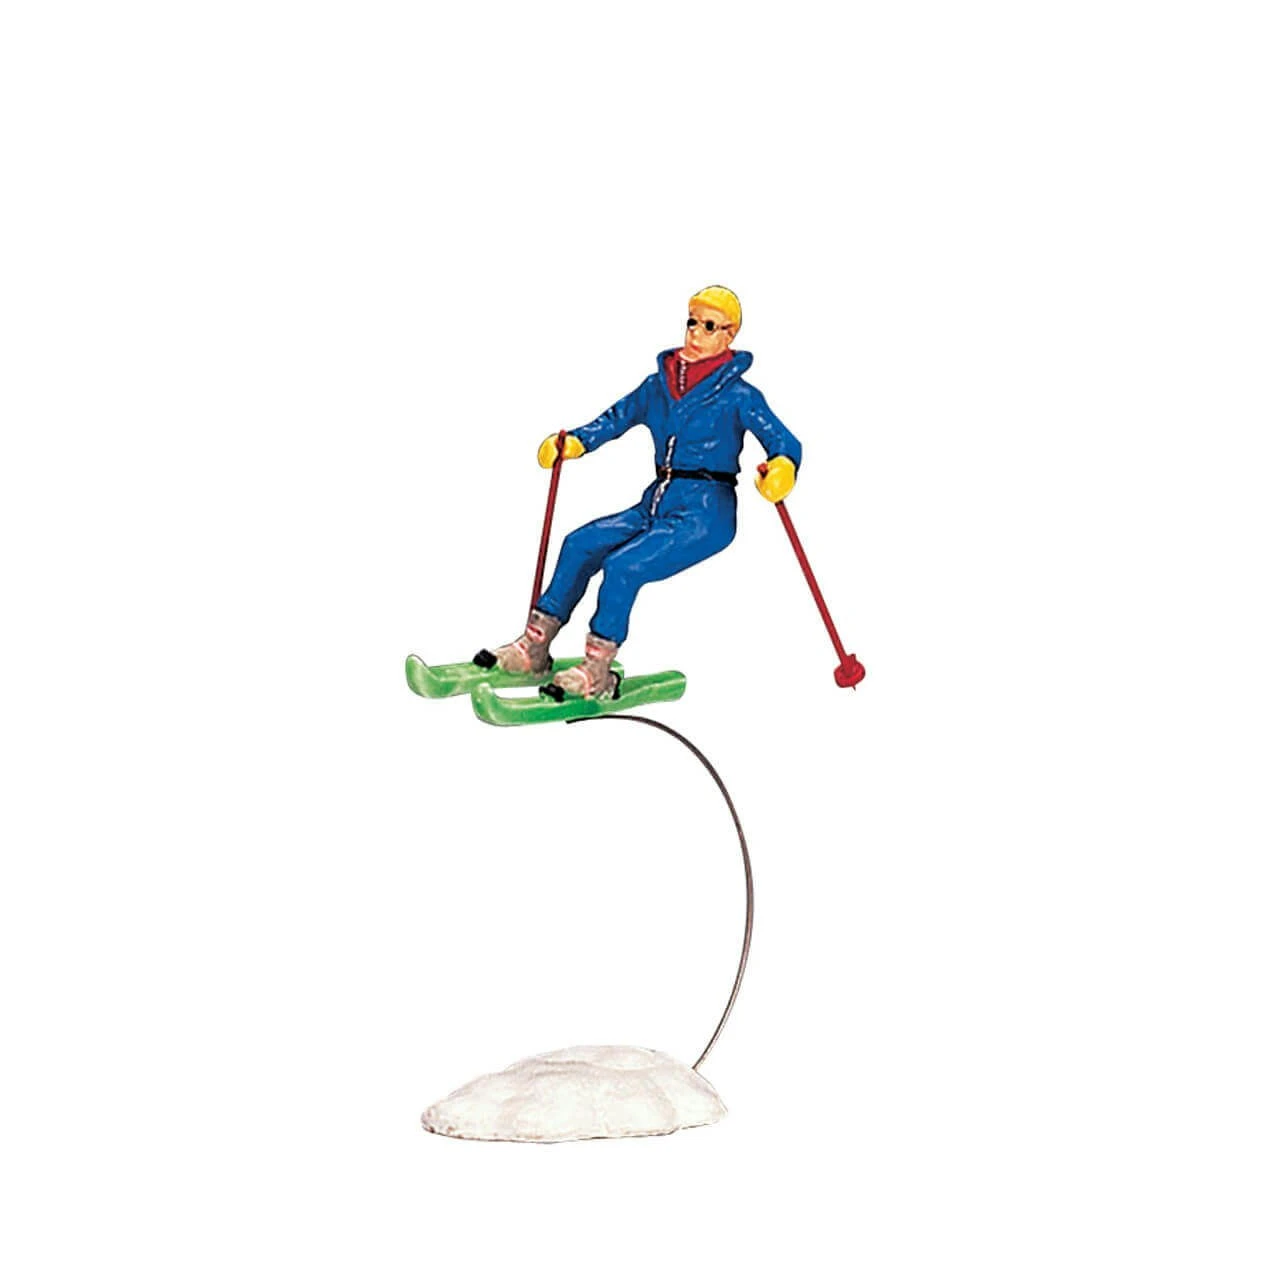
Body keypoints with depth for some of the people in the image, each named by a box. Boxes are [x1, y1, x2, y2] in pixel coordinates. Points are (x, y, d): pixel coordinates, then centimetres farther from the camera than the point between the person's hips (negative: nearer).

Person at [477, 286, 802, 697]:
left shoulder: (738, 396, -5)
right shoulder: (660, 385, 12)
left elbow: (784, 442, -10)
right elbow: (618, 417, 23)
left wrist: (783, 467, -33)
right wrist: (576, 441, 7)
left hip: (704, 515, -7)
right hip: (656, 505, 7)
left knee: (623, 566, -24)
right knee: (581, 543, -8)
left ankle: (597, 673, -16)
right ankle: (534, 648, -4)